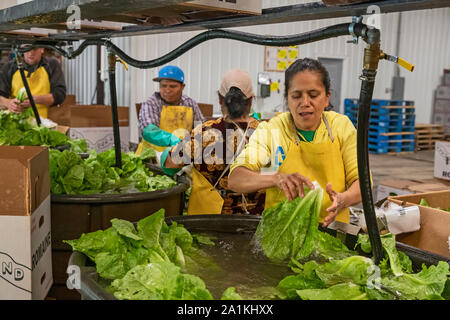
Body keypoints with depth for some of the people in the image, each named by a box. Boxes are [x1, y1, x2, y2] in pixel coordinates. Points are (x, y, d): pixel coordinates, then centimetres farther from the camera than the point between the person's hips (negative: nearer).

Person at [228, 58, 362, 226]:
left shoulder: (341, 126, 6)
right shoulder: (270, 130, 0)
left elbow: (361, 180, 6)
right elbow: (234, 180, -8)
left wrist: (343, 199, -16)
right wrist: (276, 178, -27)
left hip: (331, 229, 1)